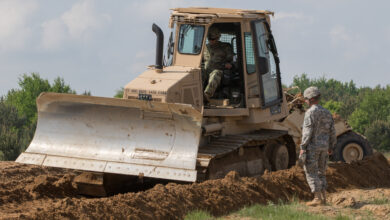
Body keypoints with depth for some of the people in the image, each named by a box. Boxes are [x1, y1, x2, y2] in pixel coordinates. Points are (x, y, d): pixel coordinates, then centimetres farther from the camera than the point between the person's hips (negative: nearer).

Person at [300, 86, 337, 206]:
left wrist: (302, 147, -15)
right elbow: (332, 131, 14)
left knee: (311, 172, -3)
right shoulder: (327, 113, 12)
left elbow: (308, 131, -17)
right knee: (321, 172, 15)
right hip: (324, 147, 7)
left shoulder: (310, 112, -11)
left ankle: (317, 198, -10)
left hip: (312, 146, -7)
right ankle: (323, 198, 10)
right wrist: (331, 147, 21)